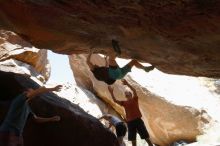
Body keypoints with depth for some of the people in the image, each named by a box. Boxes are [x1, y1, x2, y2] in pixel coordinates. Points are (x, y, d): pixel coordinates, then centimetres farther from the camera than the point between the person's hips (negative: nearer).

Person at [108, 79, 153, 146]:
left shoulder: (135, 99, 4)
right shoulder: (124, 103, 13)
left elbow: (134, 90, -12)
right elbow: (115, 100, 7)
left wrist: (127, 84, -20)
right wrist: (111, 92, -1)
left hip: (137, 120, -4)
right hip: (130, 122, 4)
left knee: (146, 136, -1)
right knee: (133, 139, 9)